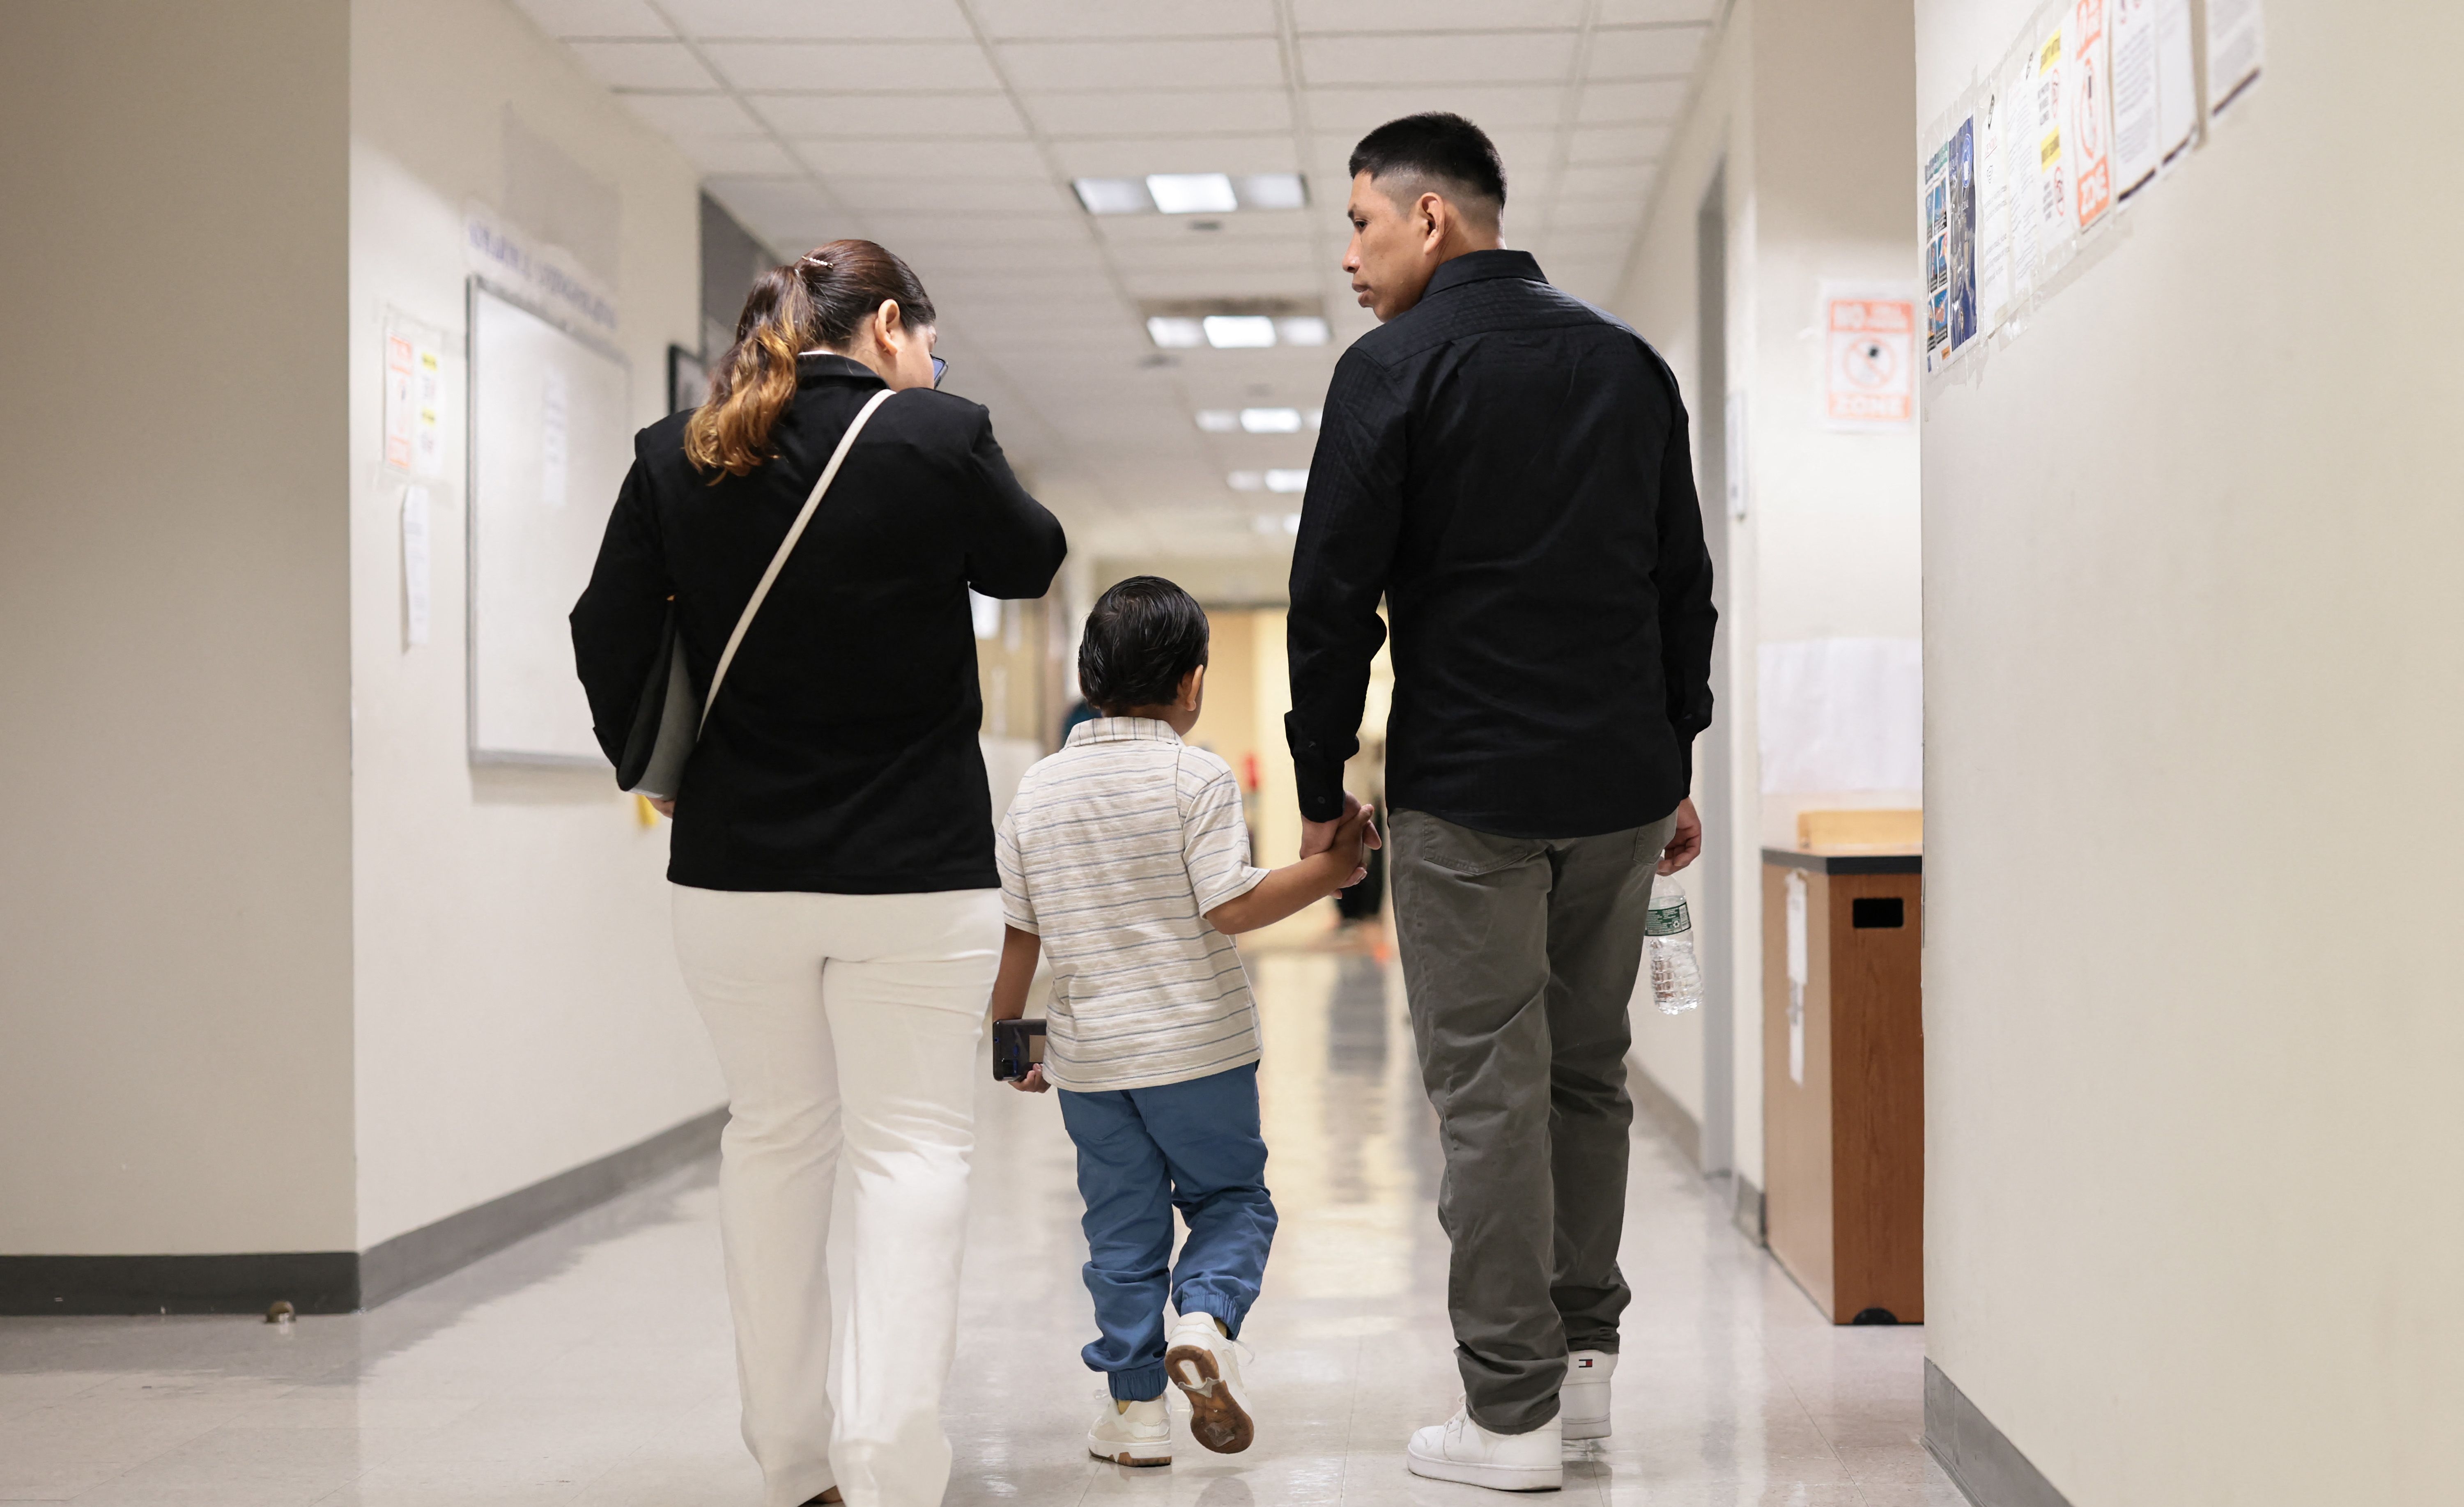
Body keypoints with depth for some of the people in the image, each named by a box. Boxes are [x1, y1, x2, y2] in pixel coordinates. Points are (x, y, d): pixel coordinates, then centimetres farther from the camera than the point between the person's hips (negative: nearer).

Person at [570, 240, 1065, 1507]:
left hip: (733, 867, 4)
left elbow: (606, 636, 2)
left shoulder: (675, 457, 1)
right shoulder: (938, 438, -10)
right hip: (916, 869, -4)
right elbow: (1029, 561, 8)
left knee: (774, 1136, 16)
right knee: (911, 1146, 3)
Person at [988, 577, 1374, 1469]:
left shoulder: (1036, 790, 5)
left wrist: (1007, 1034, 16)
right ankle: (1205, 1322, -13)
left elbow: (1016, 930, 6)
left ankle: (1135, 1404, 11)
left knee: (1122, 1226, 11)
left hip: (1088, 1055, 3)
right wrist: (1328, 870, -7)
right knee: (1230, 1196, 12)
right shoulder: (1197, 778, -9)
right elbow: (1231, 907, -17)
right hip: (1199, 1044, -3)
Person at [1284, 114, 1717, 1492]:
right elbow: (1685, 585, 15)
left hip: (1468, 793, -6)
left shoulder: (1395, 368, -5)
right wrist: (1679, 768, 19)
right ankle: (1585, 1361, 20)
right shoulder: (1630, 361, 13)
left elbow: (1336, 593, -8)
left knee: (1489, 1090, -2)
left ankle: (1511, 1412, 1)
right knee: (1588, 1071, 15)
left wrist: (1320, 785, 1)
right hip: (1621, 785, 6)